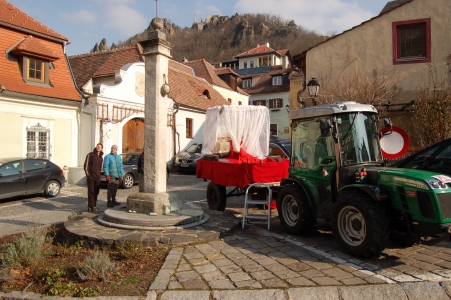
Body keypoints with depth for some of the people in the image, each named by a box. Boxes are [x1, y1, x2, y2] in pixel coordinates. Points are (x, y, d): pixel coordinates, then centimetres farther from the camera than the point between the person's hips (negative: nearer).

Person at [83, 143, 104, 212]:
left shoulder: (101, 157, 14)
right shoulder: (90, 155, -4)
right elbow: (86, 165, -6)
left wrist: (99, 175, 15)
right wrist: (87, 174, -10)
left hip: (97, 177, 6)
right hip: (91, 177, -6)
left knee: (96, 192, 9)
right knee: (91, 192, -5)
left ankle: (94, 206, 18)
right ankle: (90, 207, -1)